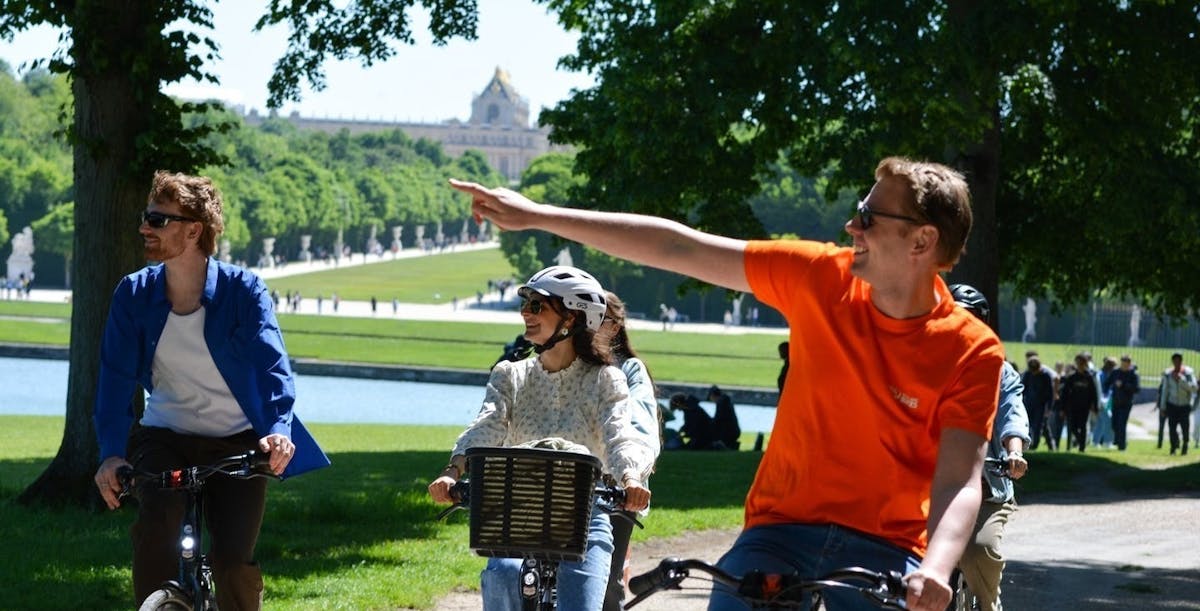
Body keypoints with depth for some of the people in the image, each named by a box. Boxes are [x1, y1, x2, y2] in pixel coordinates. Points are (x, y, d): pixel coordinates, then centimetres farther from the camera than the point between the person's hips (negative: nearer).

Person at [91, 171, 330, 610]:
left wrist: (279, 429, -41)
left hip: (237, 443, -1)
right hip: (165, 438, 1)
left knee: (233, 561, -12)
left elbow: (273, 365, -22)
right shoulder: (134, 294, -8)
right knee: (152, 530, -27)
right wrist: (111, 451, -26)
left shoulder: (244, 290, -14)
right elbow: (117, 377, -12)